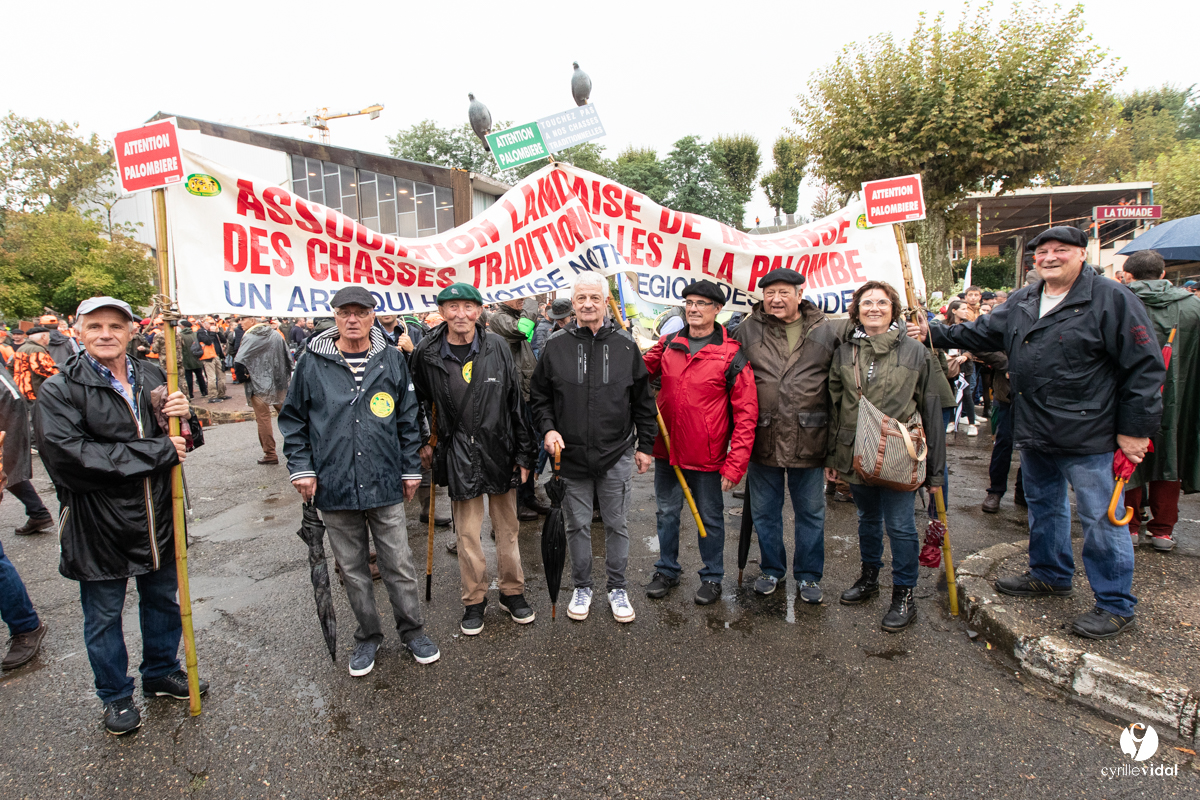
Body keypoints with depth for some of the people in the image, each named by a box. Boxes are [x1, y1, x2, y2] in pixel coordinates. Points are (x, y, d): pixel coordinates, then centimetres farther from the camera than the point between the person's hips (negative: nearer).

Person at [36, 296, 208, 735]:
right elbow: (69, 457, -24)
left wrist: (184, 416, -14)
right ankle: (116, 696, 35)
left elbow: (183, 442, 11)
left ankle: (161, 673, 43)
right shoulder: (59, 391, -12)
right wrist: (158, 451, -24)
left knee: (163, 601, 20)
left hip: (158, 518, 4)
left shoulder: (153, 377, 2)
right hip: (99, 527, -4)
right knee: (103, 617, 14)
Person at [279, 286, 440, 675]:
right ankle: (367, 637, 32)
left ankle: (412, 631, 27)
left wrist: (411, 468, 7)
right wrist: (301, 467, -1)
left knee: (399, 564, 7)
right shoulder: (312, 363, 0)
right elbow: (292, 419, 7)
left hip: (384, 483, 0)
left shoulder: (391, 361, 2)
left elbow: (408, 419, 7)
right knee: (353, 569, 14)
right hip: (334, 487, 1)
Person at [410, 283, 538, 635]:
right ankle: (474, 600, 28)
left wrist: (524, 453, -1)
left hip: (499, 451, 1)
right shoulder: (427, 353, -4)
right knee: (467, 533, 8)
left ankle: (512, 592, 31)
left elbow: (517, 402, -1)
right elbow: (419, 404, 10)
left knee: (507, 528, 12)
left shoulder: (498, 347, -3)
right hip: (458, 456, 0)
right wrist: (421, 443, 7)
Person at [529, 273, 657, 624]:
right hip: (571, 456, 1)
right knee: (577, 525, 13)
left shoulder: (626, 346, 0)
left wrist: (645, 445, 6)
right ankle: (582, 587, 31)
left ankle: (618, 588, 29)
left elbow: (643, 401, 6)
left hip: (617, 455, 0)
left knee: (617, 525, 11)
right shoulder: (555, 347, 0)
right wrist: (547, 428, -8)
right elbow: (539, 397, 8)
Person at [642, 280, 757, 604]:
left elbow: (746, 413, -11)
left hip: (707, 456, -4)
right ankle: (667, 570, 36)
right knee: (667, 512, 17)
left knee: (710, 518, 12)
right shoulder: (668, 345, 3)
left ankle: (712, 577, 32)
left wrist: (735, 464, -15)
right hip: (666, 451, 4)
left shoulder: (731, 355, -11)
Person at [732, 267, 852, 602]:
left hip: (809, 440, 0)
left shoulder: (827, 330, 1)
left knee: (810, 512, 14)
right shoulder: (748, 329, 2)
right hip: (763, 439, 1)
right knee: (764, 511, 14)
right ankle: (772, 569, 36)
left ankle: (808, 575, 33)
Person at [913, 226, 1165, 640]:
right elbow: (981, 332, 20)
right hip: (1034, 434, 7)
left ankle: (1116, 605, 18)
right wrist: (935, 334, 9)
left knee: (1101, 518, 2)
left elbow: (1145, 367, -12)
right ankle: (1050, 575, 40)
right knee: (1043, 506, 21)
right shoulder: (1021, 302, 10)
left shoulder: (1112, 300, -12)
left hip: (1087, 435, -7)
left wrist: (1135, 430, -13)